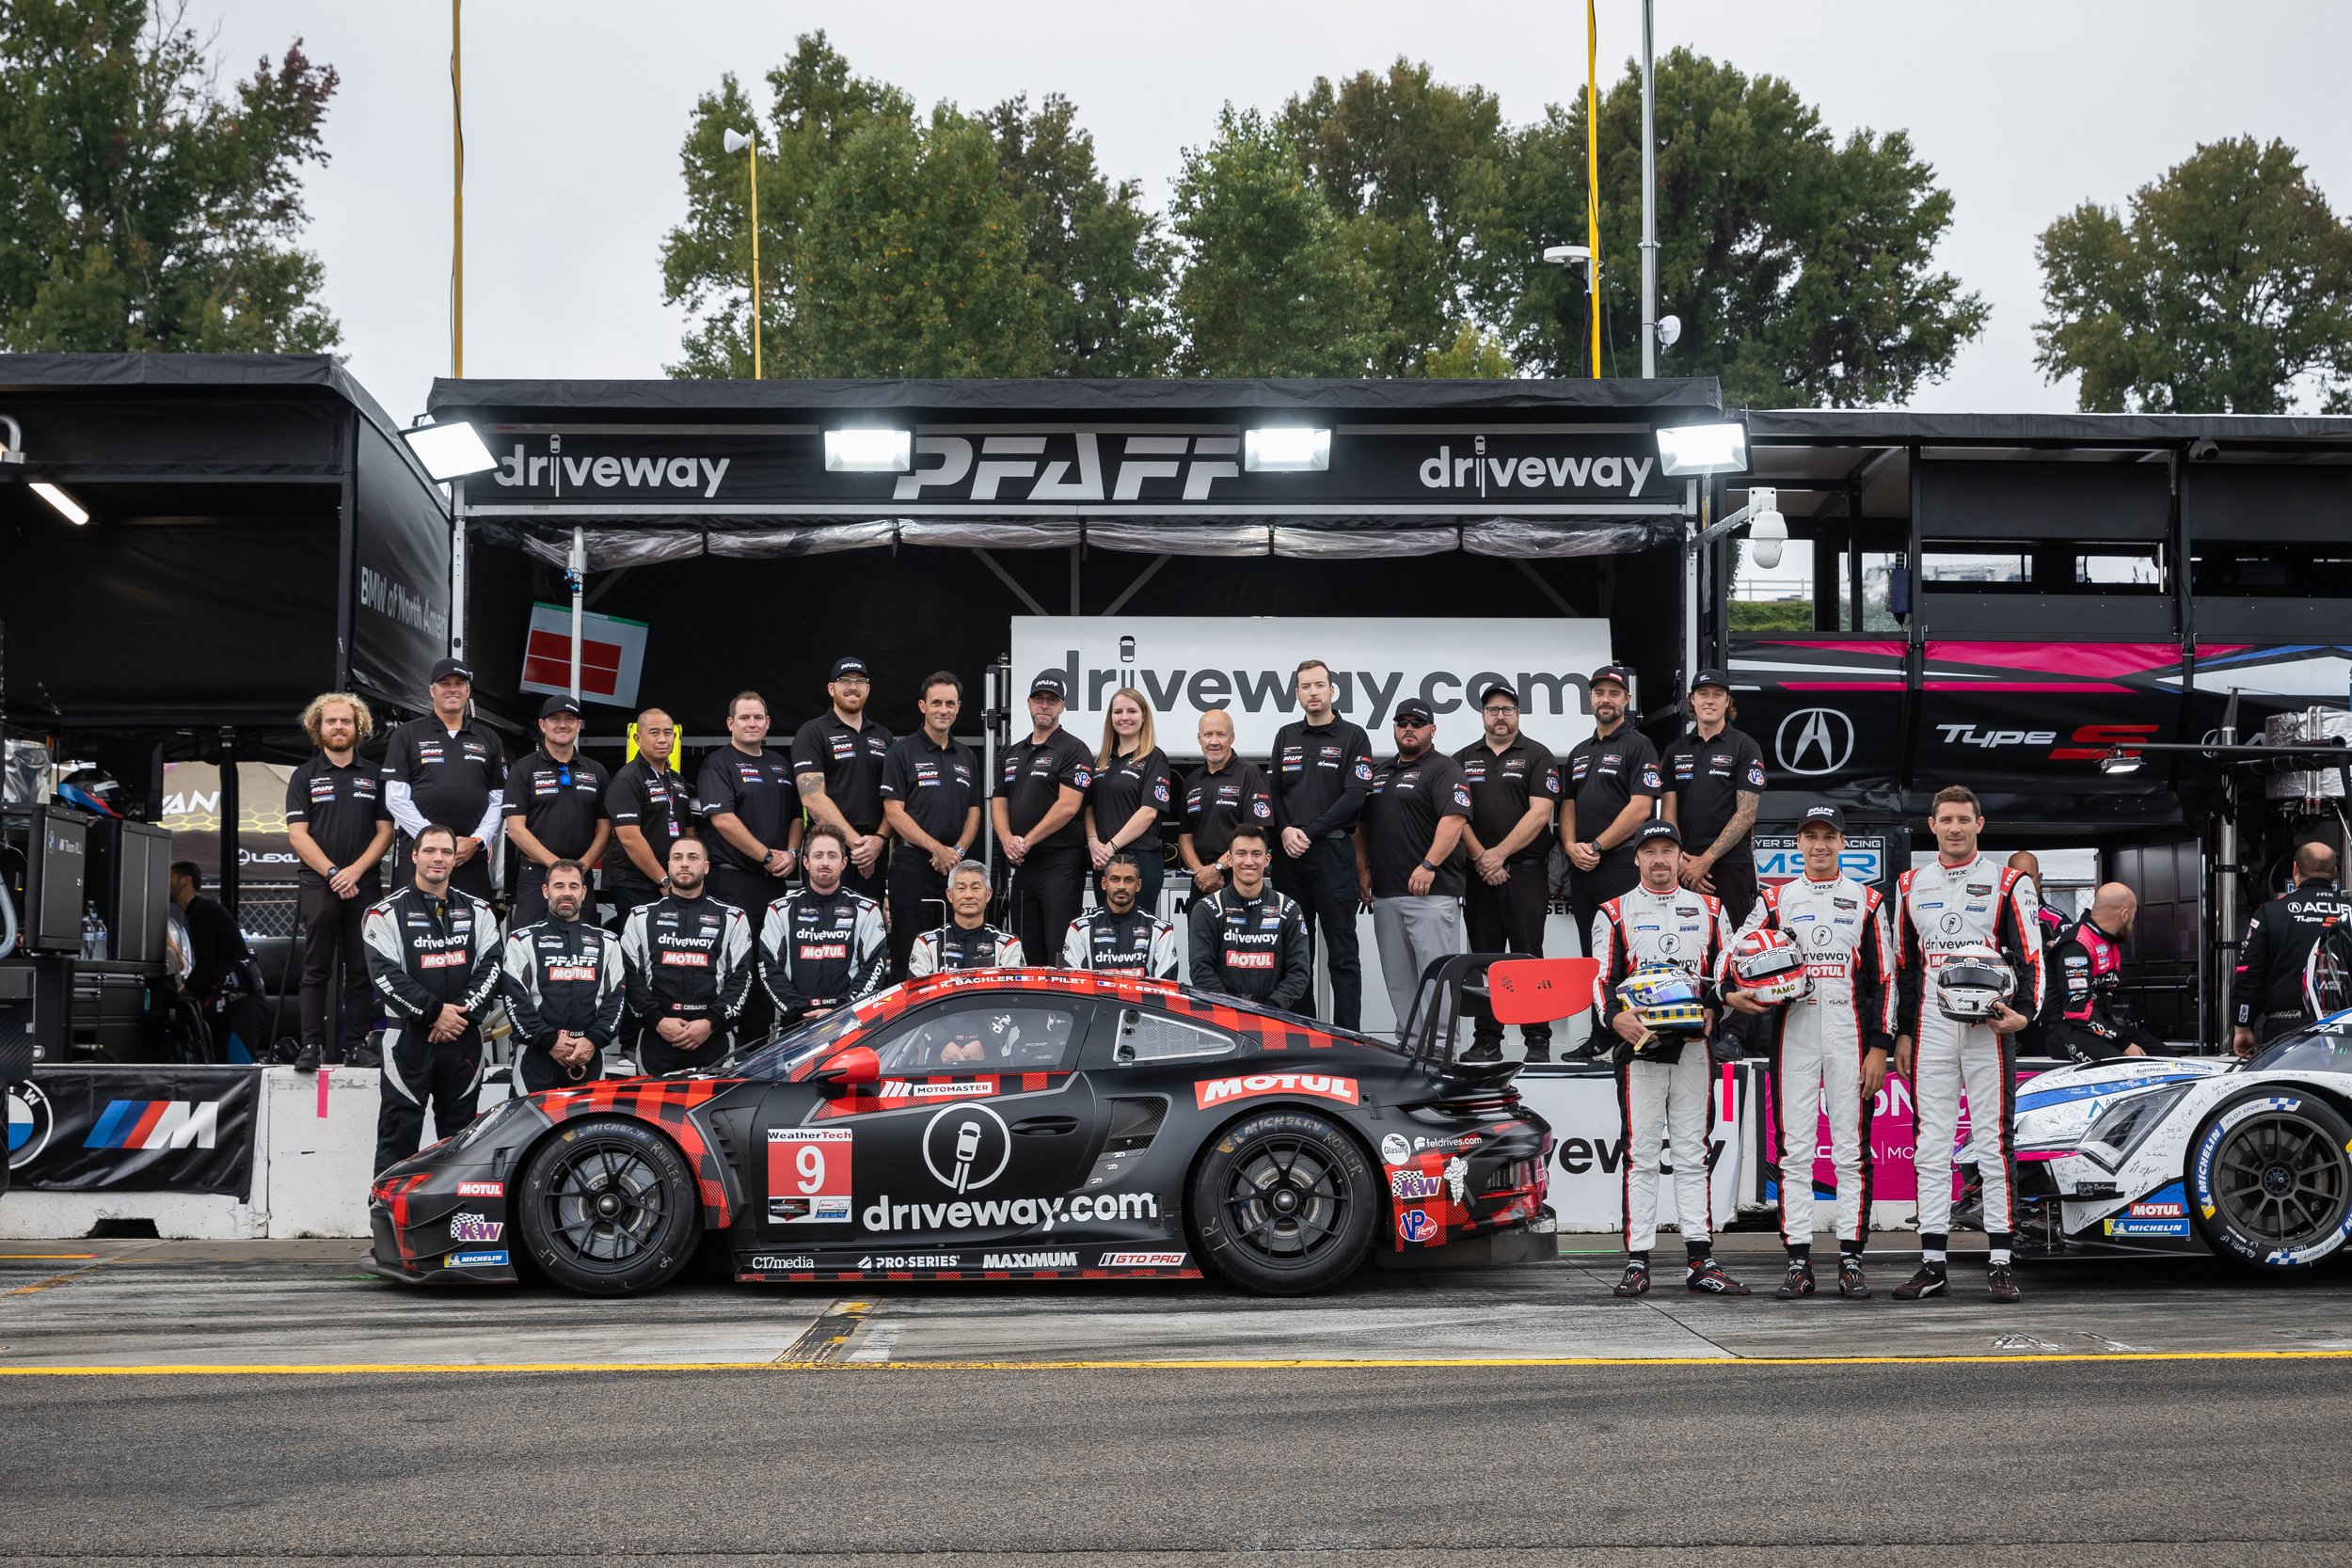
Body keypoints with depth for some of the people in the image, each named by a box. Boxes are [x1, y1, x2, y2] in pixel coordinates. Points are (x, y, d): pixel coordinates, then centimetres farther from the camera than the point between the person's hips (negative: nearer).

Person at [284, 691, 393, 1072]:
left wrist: (356, 870, -8)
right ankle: (312, 1045, -2)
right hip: (318, 884, -2)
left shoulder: (373, 777, 12)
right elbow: (298, 834, -1)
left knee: (361, 967, 2)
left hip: (364, 884, 2)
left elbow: (385, 831, 6)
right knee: (317, 968, -3)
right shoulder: (304, 777, 7)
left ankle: (356, 1042, 6)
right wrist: (333, 873, -11)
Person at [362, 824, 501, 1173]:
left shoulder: (478, 911, 11)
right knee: (399, 1135, -3)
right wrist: (435, 1012, -16)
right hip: (409, 1038, -4)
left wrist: (461, 1012, -11)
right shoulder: (388, 913, 0)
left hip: (463, 1039, 4)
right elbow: (385, 974, -9)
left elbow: (490, 966, 3)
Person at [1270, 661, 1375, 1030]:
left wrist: (1310, 832, -12)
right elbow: (1272, 791, 12)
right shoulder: (1286, 737, 15)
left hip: (1333, 852, -5)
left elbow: (1355, 795, -8)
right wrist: (1285, 830, -6)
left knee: (1342, 953, -3)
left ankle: (1348, 1036, -3)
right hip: (1289, 854, 5)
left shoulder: (1352, 738, 1)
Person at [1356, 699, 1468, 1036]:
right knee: (1398, 979, 9)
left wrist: (1429, 865, -22)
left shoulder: (1443, 769, -2)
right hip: (1385, 893, 8)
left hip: (1431, 892, -8)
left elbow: (1454, 819, -15)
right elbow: (1362, 826, 26)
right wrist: (1363, 870, 13)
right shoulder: (1380, 772, 22)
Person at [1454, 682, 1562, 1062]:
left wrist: (1499, 854, -10)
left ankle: (1538, 1041, -3)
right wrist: (1481, 858, -8)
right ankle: (1486, 1041, 10)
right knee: (1484, 957, 5)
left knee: (1527, 956, -5)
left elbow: (1540, 813, -6)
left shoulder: (1538, 756, 4)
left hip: (1525, 871, -3)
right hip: (1478, 873, 3)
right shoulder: (1463, 760, 13)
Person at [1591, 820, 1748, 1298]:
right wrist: (1615, 1016, -17)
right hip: (1638, 1043, -2)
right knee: (1640, 1155, -3)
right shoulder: (1614, 913, 8)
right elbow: (1600, 977, 2)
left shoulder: (1709, 910, 15)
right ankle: (1637, 1263, -1)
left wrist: (1713, 1012, -7)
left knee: (1694, 1154, 4)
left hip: (1694, 1045, 2)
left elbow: (1727, 970, 12)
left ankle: (1702, 1262, 5)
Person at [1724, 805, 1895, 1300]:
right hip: (1792, 1037, 1)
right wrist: (1731, 994, -15)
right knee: (1794, 1150, 0)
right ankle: (1799, 1262, 3)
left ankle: (1851, 1260, 3)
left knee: (1851, 1150, -1)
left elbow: (1883, 979, 6)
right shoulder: (1775, 901, 12)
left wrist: (1879, 1047, -2)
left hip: (1849, 1040, -1)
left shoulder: (1868, 902, 9)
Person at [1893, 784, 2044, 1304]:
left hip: (1988, 1027, -3)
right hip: (1930, 1030, 3)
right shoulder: (1912, 886, 14)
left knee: (1994, 1144, -4)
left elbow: (2030, 954, 1)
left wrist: (2023, 1012, -15)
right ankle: (1933, 1265, 6)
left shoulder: (2008, 883, 4)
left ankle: (2000, 1265, -1)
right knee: (1930, 1146, 3)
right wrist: (1901, 1034, 12)